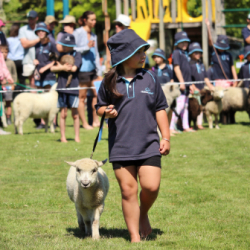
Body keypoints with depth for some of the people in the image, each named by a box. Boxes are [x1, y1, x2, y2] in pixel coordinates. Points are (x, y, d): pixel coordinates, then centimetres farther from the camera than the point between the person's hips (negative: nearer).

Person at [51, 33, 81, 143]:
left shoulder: (77, 55, 1)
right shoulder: (61, 55, 11)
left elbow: (74, 68, -13)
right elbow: (52, 68, 1)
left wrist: (61, 67, -2)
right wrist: (64, 67, -11)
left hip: (73, 87, -2)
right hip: (62, 87, 2)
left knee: (75, 114, 2)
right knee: (63, 114, 4)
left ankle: (77, 136, 9)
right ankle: (63, 137, 10)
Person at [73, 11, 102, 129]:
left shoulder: (93, 35, 16)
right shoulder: (77, 33, -5)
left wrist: (99, 73, 19)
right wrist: (87, 47, -17)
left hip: (92, 68, 7)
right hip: (82, 69, -7)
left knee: (97, 93, 3)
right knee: (82, 96, -1)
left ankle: (95, 120, 12)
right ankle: (85, 123, 4)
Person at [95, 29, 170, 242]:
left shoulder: (150, 78, 4)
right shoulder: (110, 82, 2)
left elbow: (160, 109, 10)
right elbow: (100, 106, 14)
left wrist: (166, 137, 5)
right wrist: (105, 111, -10)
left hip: (148, 144, 0)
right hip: (120, 146, 0)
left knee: (151, 187, -11)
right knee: (128, 191, 1)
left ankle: (143, 215, 22)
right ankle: (134, 237, 11)